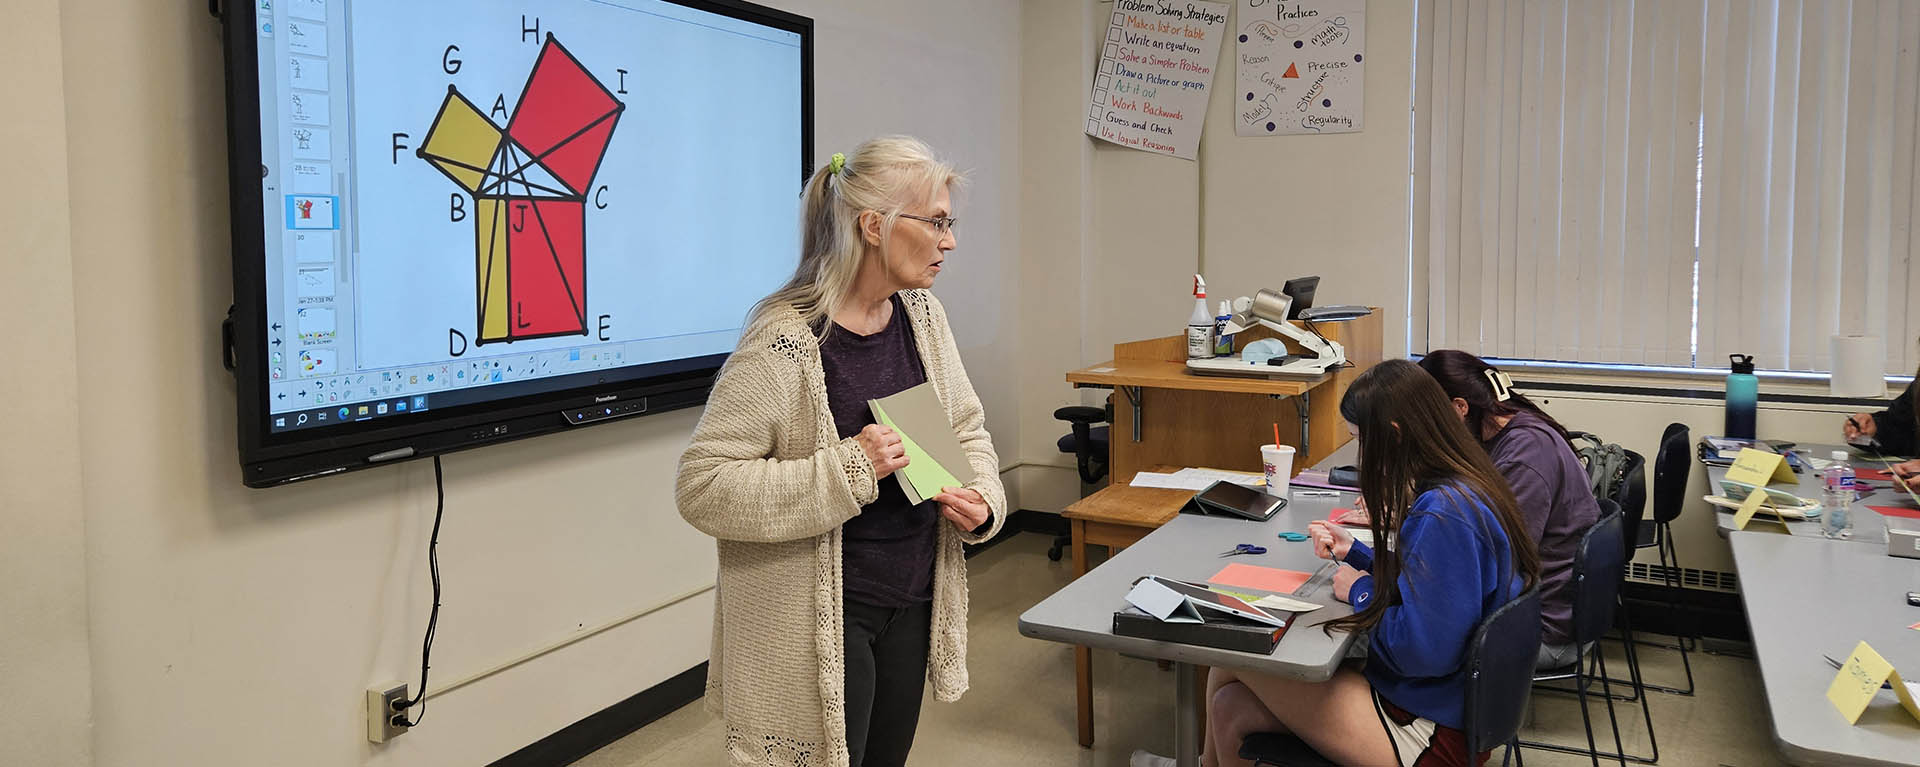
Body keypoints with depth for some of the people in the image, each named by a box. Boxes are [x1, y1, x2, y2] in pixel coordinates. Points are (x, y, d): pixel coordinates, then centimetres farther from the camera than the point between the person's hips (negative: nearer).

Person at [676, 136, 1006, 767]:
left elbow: (966, 429, 15)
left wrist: (982, 498, -6)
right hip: (820, 618, -7)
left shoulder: (922, 315, 2)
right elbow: (701, 486, -23)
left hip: (912, 605, 7)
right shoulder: (784, 342, -21)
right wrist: (848, 470, -29)